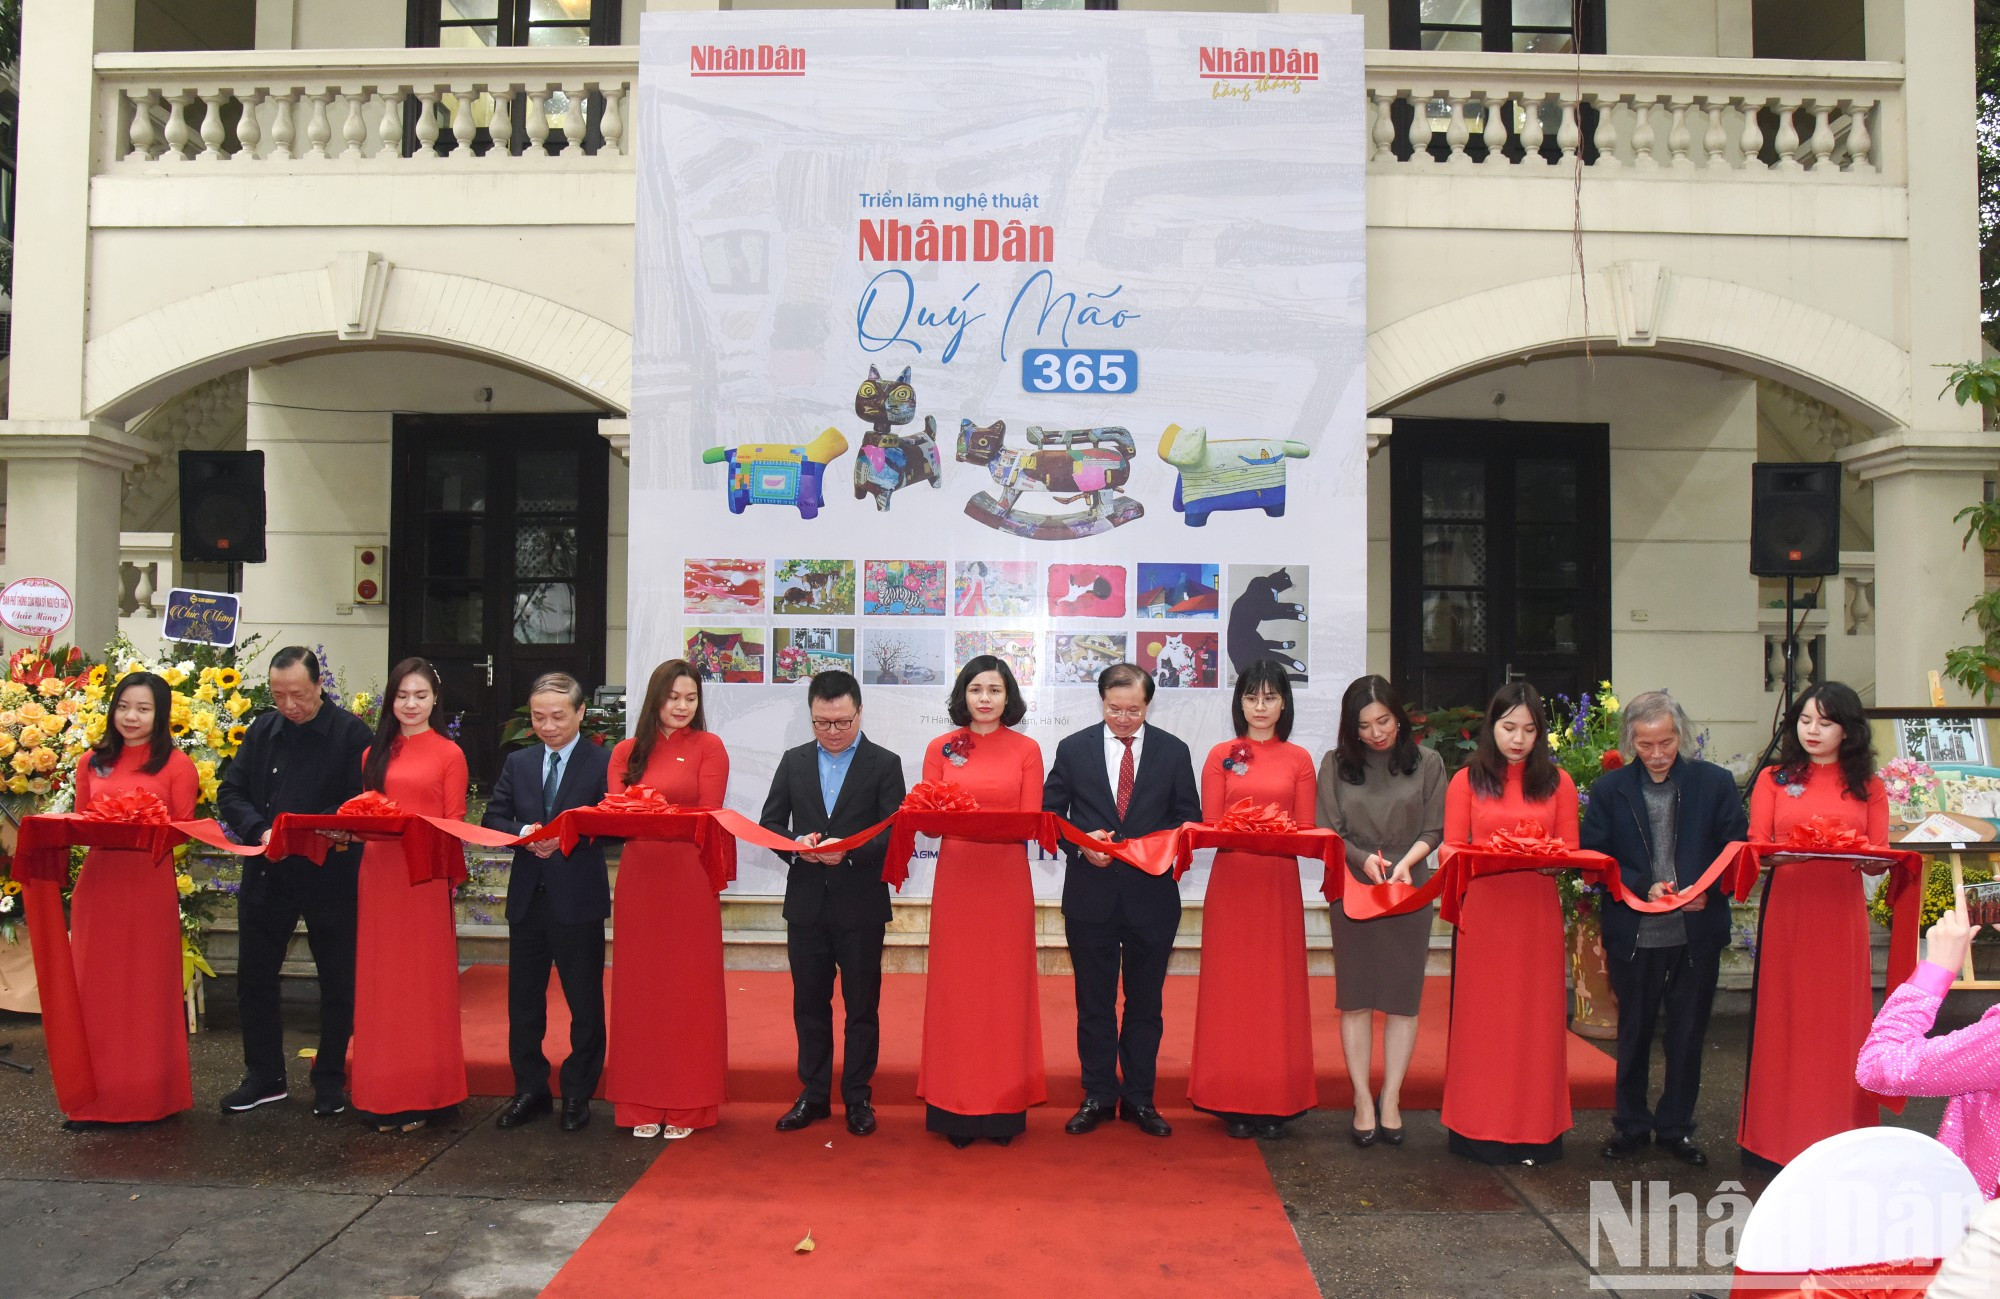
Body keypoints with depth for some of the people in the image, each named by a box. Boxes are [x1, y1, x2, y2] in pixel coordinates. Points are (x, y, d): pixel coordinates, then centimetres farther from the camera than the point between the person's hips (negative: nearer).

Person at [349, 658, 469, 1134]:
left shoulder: (449, 754, 1)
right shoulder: (375, 755, 14)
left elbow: (455, 824, 0)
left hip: (426, 877, -4)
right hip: (378, 876, 4)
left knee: (424, 980, 1)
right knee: (380, 981, 6)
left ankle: (423, 1092, 9)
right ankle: (383, 1092, 14)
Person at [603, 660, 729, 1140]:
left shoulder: (708, 746, 1)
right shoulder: (627, 752, 11)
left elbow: (708, 816, -7)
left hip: (690, 880, -3)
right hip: (638, 880, 3)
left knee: (690, 989, 2)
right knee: (640, 988, 8)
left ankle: (687, 1105, 12)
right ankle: (643, 1104, 17)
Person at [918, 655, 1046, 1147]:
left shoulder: (1026, 750, 3)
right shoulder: (941, 749, 5)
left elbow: (1031, 821, 0)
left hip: (1008, 880, 0)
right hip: (956, 877, 1)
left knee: (1006, 986, 4)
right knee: (956, 988, 3)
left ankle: (1004, 1105, 14)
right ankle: (956, 1104, 12)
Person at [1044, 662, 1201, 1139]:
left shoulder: (1173, 751, 2)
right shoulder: (1073, 749, 2)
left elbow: (1189, 818, 4)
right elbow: (1050, 814, 3)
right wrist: (1080, 845, -14)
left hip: (1152, 894, 0)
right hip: (1090, 895, 0)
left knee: (1146, 1002, 10)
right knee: (1094, 1001, 9)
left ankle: (1139, 1098, 22)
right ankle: (1098, 1096, 21)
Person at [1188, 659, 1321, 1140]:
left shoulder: (1298, 760, 6)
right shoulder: (1221, 756, 5)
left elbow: (1308, 832, 3)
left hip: (1279, 886, 0)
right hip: (1231, 884, 0)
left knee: (1278, 987, 3)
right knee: (1231, 988, 2)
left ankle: (1275, 1101, 12)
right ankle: (1234, 1100, 10)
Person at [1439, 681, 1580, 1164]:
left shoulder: (1557, 781, 8)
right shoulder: (1467, 781, 5)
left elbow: (1570, 852, 7)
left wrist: (1544, 858, -15)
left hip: (1537, 914, 1)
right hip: (1482, 913, -1)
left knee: (1535, 1016, 4)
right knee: (1482, 1016, 3)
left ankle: (1534, 1130, 12)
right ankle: (1481, 1129, 10)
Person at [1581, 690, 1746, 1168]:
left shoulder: (1715, 783, 1)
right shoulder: (1608, 789, 0)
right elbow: (1594, 858, -1)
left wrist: (1708, 889, -16)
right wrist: (1642, 887, -15)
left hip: (1697, 933, 0)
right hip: (1633, 934, 0)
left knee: (1688, 1034, 10)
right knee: (1633, 1033, 12)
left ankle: (1676, 1126, 25)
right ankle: (1630, 1124, 27)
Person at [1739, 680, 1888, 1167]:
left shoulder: (1868, 787, 11)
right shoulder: (1774, 779, 8)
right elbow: (1756, 846, 1)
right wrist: (1775, 857, -21)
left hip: (1842, 911, 1)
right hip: (1785, 909, -1)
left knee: (1840, 1017, 3)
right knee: (1782, 1017, 2)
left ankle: (1839, 1134, 14)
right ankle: (1778, 1133, 10)